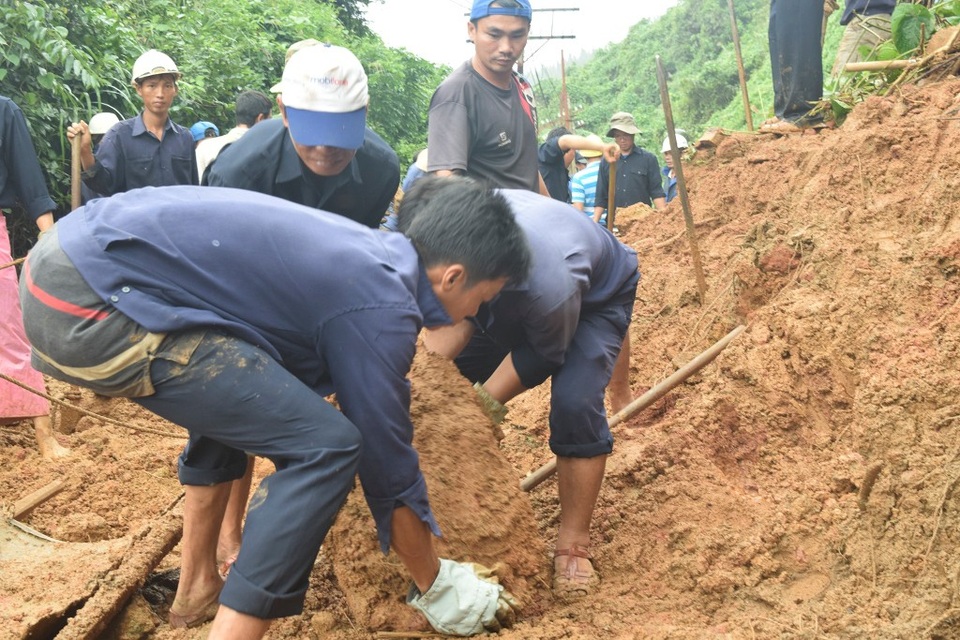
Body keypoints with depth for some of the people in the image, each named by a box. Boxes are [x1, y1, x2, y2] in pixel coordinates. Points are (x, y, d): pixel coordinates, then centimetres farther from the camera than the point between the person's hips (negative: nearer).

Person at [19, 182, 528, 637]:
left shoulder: (371, 251, 19)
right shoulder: (381, 308, -8)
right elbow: (387, 466, 0)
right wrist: (435, 588, 14)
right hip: (92, 297, -10)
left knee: (231, 397, 31)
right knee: (325, 446, -11)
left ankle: (196, 588, 34)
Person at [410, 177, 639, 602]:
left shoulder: (549, 281, -47)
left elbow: (547, 352, -25)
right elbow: (457, 317, -21)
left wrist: (485, 400, -26)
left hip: (597, 296, -5)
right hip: (507, 300, 6)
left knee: (574, 402, -26)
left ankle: (573, 546, -10)